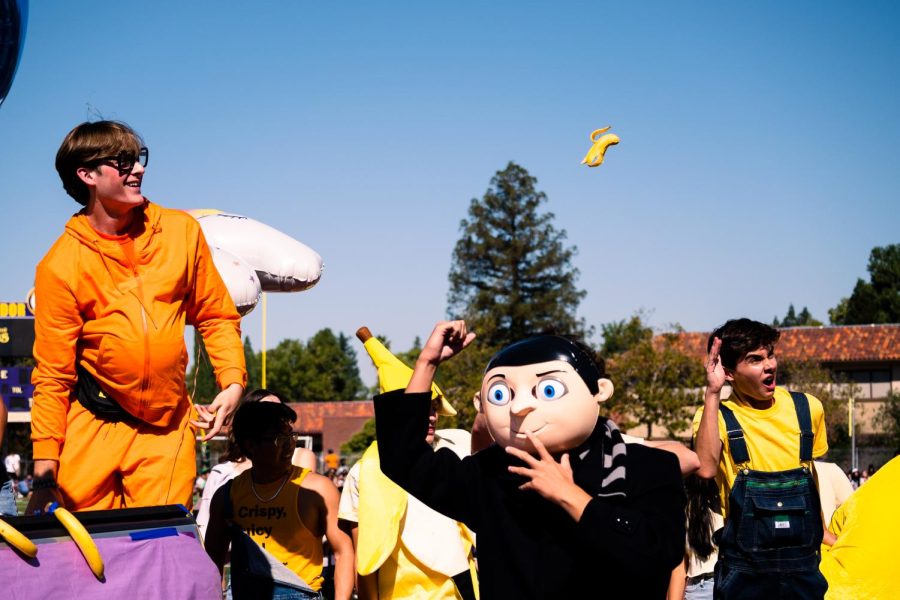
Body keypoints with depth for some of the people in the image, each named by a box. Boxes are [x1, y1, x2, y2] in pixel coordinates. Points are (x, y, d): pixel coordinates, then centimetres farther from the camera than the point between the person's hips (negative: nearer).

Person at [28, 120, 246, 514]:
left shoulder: (182, 231, 2)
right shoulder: (61, 265, -6)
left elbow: (216, 316, 11)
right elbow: (53, 375, -4)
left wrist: (232, 382, -5)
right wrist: (45, 468, -9)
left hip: (168, 429, 2)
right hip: (91, 427, -1)